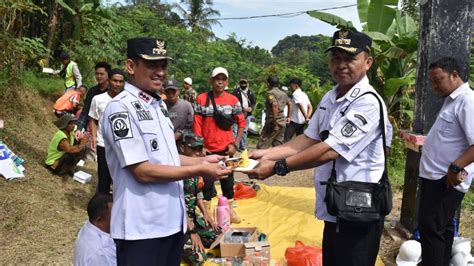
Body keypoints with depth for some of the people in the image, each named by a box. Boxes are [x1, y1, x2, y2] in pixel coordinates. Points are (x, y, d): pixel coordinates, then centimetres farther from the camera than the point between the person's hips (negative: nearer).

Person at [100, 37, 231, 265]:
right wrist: (198, 170, -16)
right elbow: (143, 171, -19)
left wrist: (202, 160, 3)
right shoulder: (120, 108, -16)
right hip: (141, 228, -8)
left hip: (172, 220, 8)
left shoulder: (158, 105, 11)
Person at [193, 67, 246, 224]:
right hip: (208, 149, -1)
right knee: (207, 181, 8)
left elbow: (241, 123, 3)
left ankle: (230, 209, 25)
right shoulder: (201, 99, -3)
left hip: (226, 148, 1)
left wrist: (235, 144, -6)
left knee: (228, 180, 12)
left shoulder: (233, 100, 0)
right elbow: (197, 124, -3)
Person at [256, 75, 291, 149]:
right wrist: (288, 117, 28)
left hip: (272, 122, -8)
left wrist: (274, 120, -22)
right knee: (278, 145, 11)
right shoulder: (283, 93, 15)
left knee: (261, 146, -5)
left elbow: (275, 104, -24)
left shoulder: (271, 93, -9)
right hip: (282, 123, 8)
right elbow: (290, 104, 24)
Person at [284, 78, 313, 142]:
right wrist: (308, 117, 0)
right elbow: (310, 107, 12)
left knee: (286, 139, -11)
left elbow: (301, 106, -21)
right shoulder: (304, 94, 16)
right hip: (302, 121, 9)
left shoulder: (296, 94, -10)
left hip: (294, 120, -9)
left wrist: (306, 118, -21)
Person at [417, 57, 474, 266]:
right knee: (442, 227, 18)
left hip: (445, 180, -10)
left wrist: (456, 167, -30)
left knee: (430, 227, -5)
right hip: (436, 177, 10)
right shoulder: (452, 100, 16)